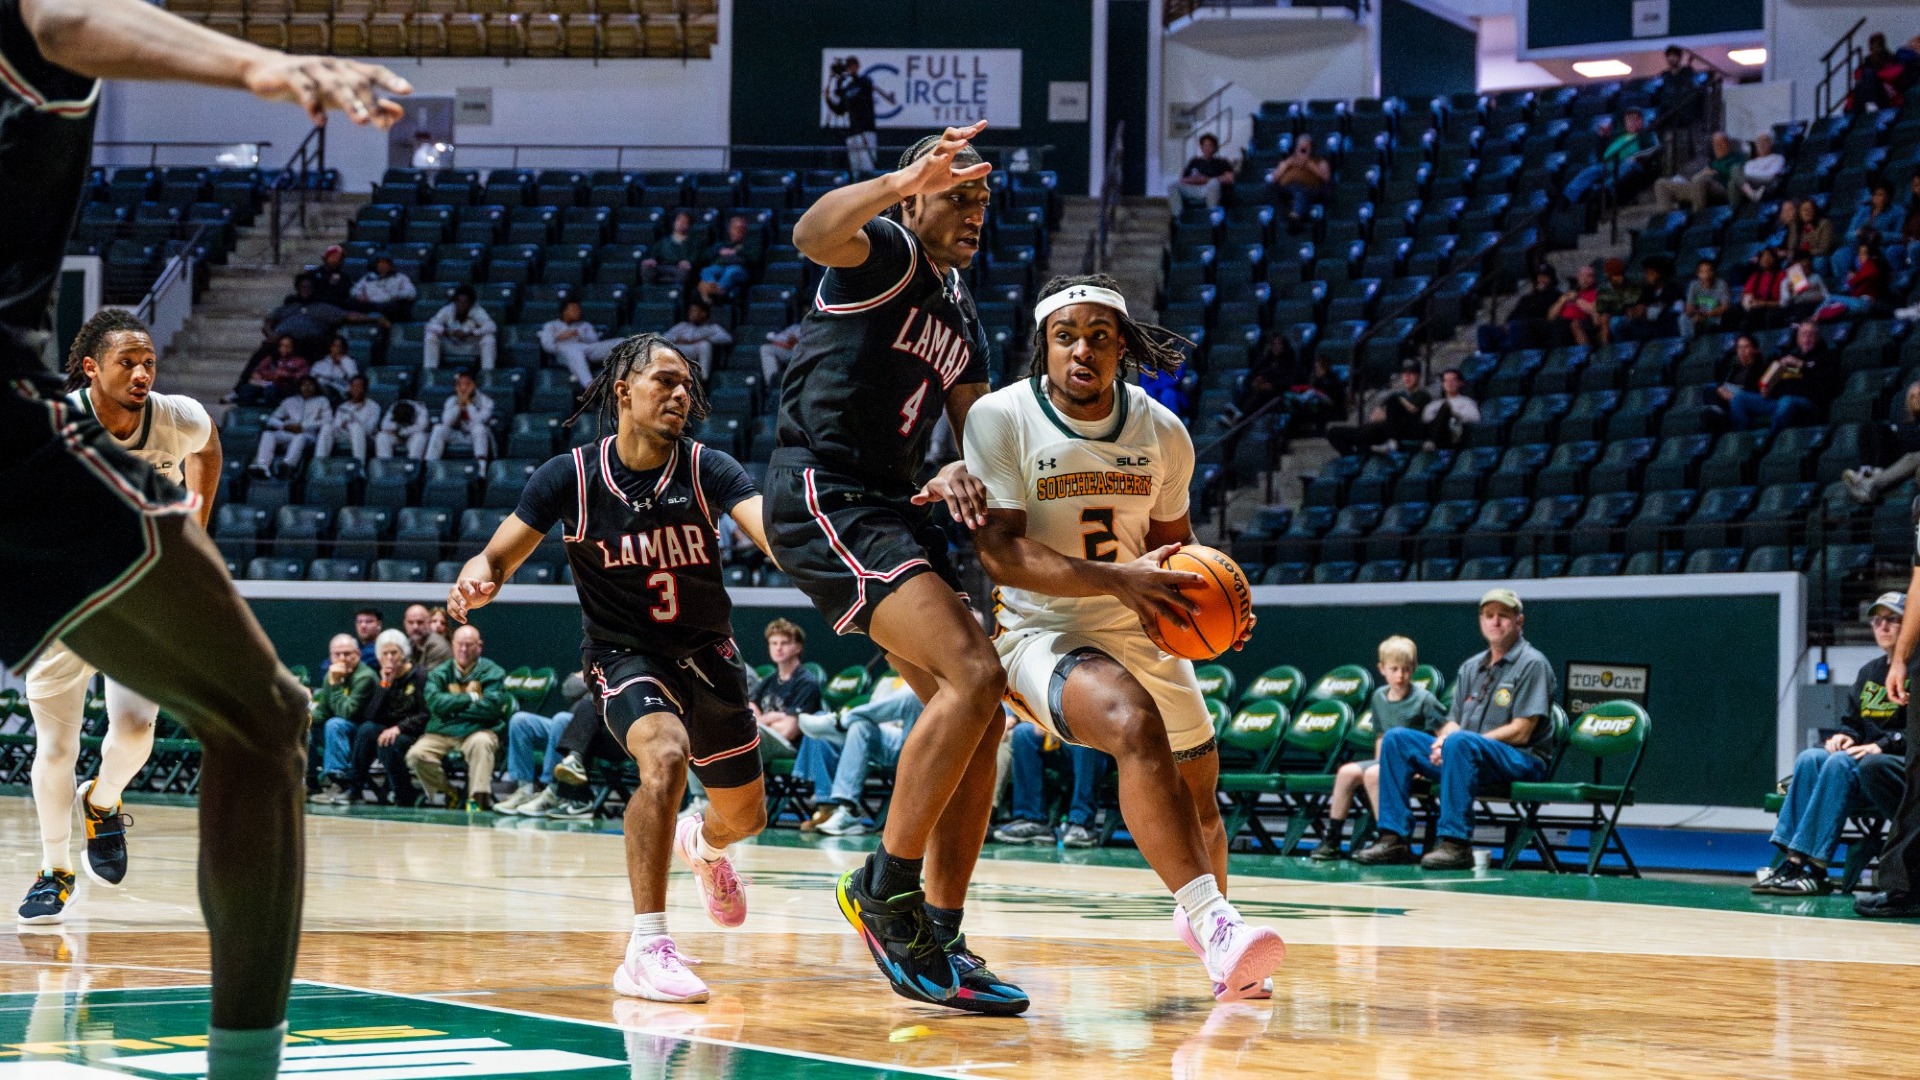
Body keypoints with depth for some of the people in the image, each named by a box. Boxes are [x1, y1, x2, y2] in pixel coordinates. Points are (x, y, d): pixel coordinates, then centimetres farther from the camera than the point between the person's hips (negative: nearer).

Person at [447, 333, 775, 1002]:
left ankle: (703, 846, 58)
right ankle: (646, 949, -32)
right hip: (625, 656, -3)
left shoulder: (707, 470, -12)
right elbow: (499, 557, -8)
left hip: (707, 654, 4)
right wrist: (476, 581, -33)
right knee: (665, 756, -35)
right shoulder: (572, 476, -13)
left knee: (743, 816, 17)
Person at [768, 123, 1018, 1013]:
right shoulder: (885, 254, -4)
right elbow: (814, 234, -28)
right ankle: (887, 883, -11)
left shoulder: (962, 314, 22)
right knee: (973, 677, -23)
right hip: (822, 498, -10)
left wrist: (959, 475, -3)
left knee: (977, 718, 5)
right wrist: (902, 181, -45)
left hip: (891, 508, 10)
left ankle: (938, 944, 9)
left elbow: (976, 434, 21)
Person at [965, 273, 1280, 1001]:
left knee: (1199, 797, 16)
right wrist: (1114, 579, -34)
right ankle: (1213, 921, -42)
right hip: (1041, 633, -6)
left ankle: (1200, 912, 49)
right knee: (1135, 723, -35)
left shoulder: (1163, 433, -2)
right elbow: (998, 550, -22)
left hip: (1141, 633, 6)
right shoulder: (1002, 418, -15)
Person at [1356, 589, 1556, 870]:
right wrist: (1443, 741, -9)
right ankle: (1394, 839, -13)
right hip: (1468, 756, 8)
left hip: (1521, 760, -7)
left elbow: (1520, 732, -13)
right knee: (1397, 739, -5)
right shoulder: (1471, 667, 19)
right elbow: (1453, 722, 17)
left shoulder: (1531, 664, -4)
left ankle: (1455, 843, -40)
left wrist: (1453, 740, -14)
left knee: (1461, 743, -37)